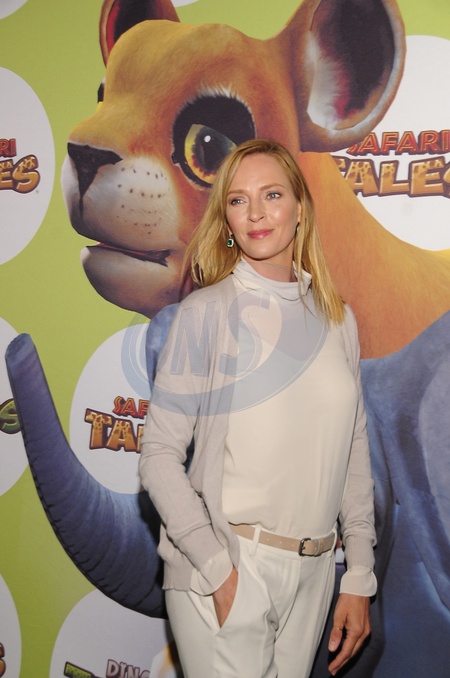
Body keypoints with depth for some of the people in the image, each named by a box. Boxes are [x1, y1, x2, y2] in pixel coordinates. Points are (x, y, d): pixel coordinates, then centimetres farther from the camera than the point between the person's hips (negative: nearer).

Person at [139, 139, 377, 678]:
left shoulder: (337, 320, 6)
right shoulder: (205, 313, -7)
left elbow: (354, 452, 10)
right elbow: (159, 455, -9)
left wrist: (360, 577, 7)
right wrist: (218, 568, -15)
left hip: (313, 572, 4)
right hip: (220, 569, -4)